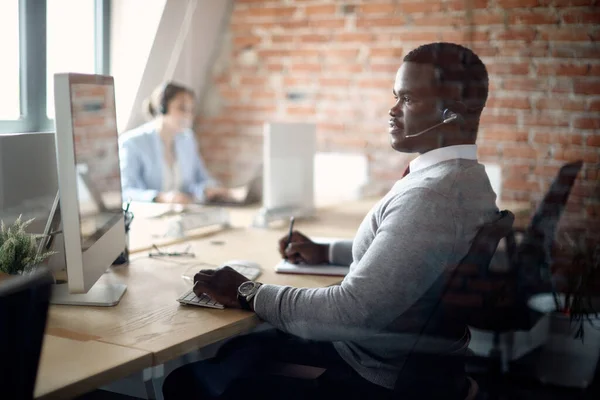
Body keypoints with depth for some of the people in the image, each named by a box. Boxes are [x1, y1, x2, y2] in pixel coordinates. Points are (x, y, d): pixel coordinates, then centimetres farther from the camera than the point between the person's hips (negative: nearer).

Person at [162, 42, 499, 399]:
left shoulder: (432, 196, -28)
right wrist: (327, 252, 22)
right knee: (238, 349, 18)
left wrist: (247, 293, -18)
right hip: (410, 355, 10)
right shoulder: (461, 176, 5)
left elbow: (350, 312, -30)